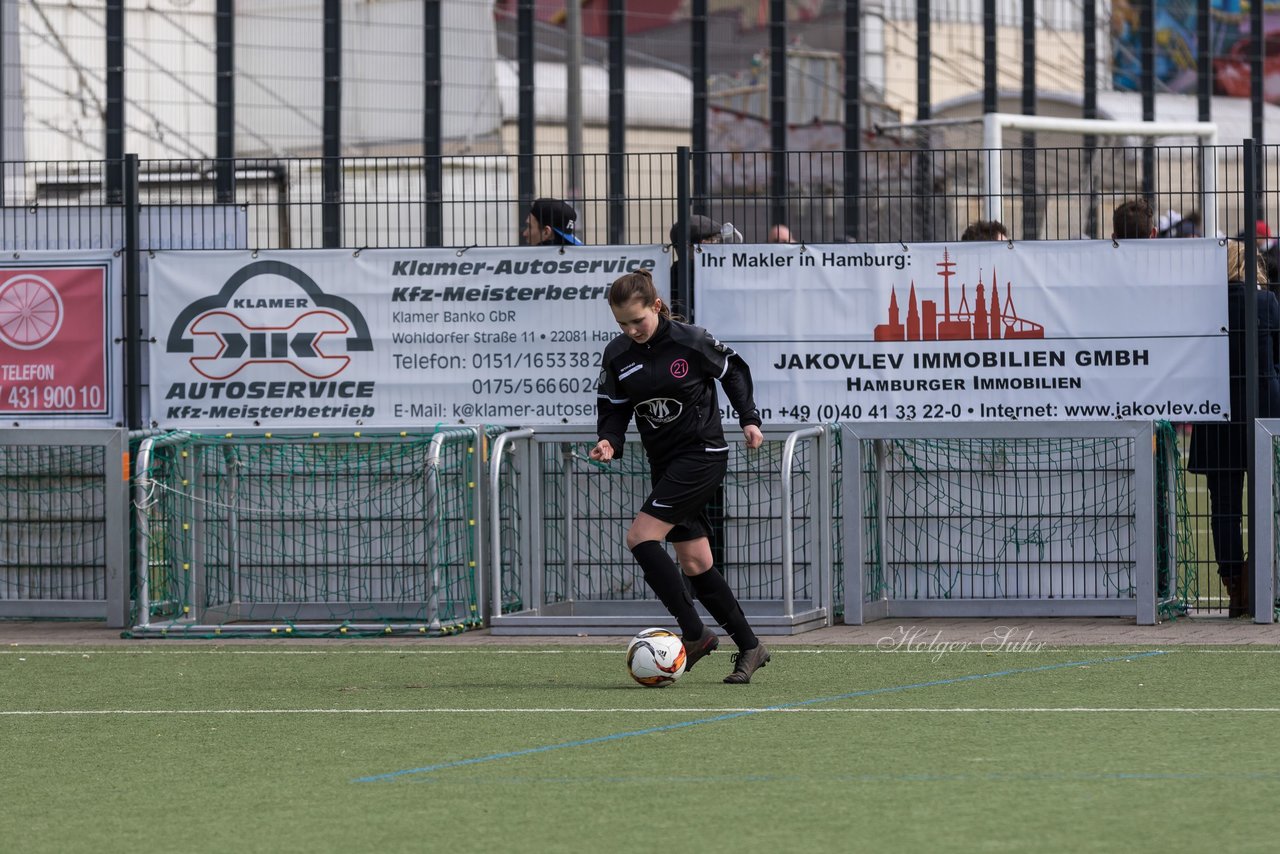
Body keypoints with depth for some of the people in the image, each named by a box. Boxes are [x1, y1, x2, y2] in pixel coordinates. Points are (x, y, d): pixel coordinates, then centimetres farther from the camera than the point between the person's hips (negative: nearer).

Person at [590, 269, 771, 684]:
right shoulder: (618, 355, 1)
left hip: (702, 455, -7)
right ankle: (749, 648, 17)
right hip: (665, 464, 7)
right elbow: (613, 407, 7)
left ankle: (695, 633, -13)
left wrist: (749, 418, -2)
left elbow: (732, 369, 3)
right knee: (694, 563, 6)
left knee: (641, 537, -19)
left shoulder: (690, 341, -13)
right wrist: (609, 441, -12)